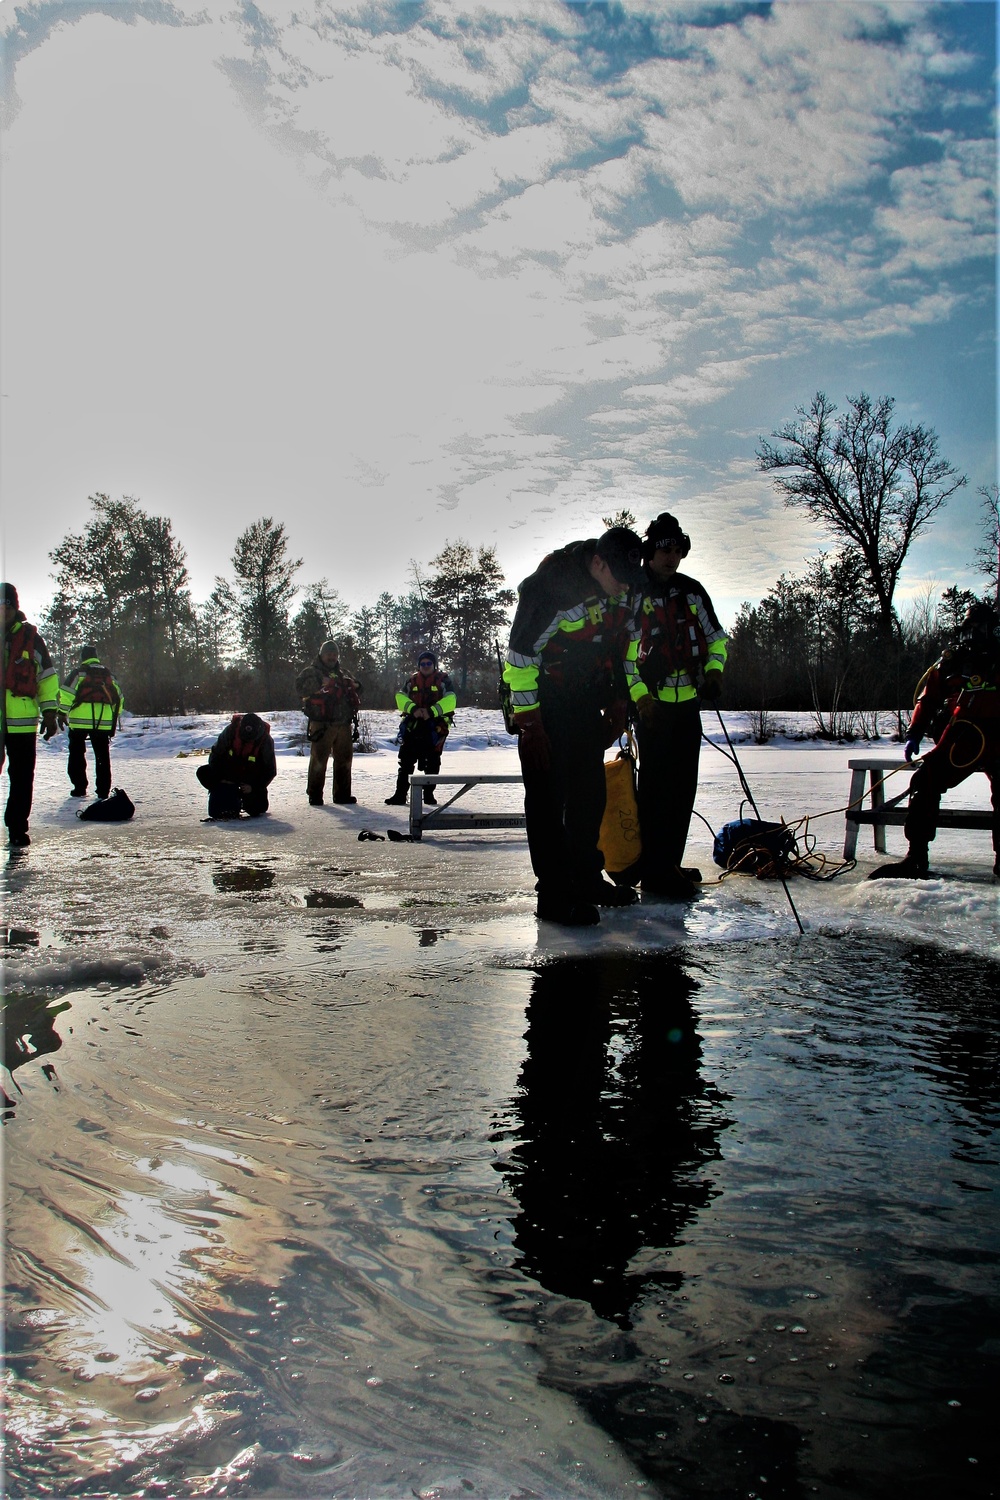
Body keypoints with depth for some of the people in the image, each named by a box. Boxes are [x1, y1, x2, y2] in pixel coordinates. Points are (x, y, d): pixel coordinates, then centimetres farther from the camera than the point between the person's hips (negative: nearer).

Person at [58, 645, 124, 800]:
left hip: (80, 721, -3)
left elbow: (66, 693, -9)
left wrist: (62, 713, -1)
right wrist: (115, 717, 24)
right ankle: (103, 791, 3)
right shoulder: (108, 675, 14)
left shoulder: (80, 672, 0)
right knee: (102, 756, 7)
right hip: (104, 722, 3)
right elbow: (119, 698, 17)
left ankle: (80, 788, 8)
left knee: (77, 754, 10)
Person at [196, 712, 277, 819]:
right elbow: (216, 753, -8)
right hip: (229, 772, 2)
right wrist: (220, 779, -13)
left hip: (252, 779, -2)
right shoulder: (231, 730, -21)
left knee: (259, 807, -23)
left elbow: (270, 771, -13)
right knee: (203, 773, -20)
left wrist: (253, 787, -21)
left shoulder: (265, 741, -23)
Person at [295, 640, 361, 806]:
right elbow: (300, 686, -15)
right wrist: (321, 684, -25)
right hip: (322, 724, -6)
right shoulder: (311, 672, 4)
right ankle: (315, 795, 0)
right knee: (318, 759, -6)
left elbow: (356, 694, 27)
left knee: (344, 758, 9)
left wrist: (354, 686, 5)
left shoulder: (342, 674, 22)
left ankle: (342, 794, 19)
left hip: (343, 723, 6)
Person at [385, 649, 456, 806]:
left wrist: (431, 711, -22)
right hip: (413, 727, 3)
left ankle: (429, 794, 15)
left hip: (435, 728, -2)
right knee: (406, 760, -2)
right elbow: (400, 697, 2)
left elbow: (450, 700, -11)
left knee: (432, 762, 5)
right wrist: (413, 709, -16)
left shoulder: (443, 679, 3)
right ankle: (400, 794, 0)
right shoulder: (413, 680, 13)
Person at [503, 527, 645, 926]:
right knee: (548, 799, -6)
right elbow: (521, 656, -23)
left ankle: (586, 878, 26)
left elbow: (625, 645, 13)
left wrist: (619, 701, 11)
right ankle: (554, 898, -1)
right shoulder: (551, 587, -26)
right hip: (544, 704, -7)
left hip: (587, 703, 7)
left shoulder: (624, 589, -2)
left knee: (591, 792, 12)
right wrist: (528, 722, -21)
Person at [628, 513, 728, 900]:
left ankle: (670, 864, 21)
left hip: (688, 704, 6)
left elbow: (716, 637, 20)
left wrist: (713, 671, 1)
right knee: (657, 788, -6)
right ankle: (655, 873, 0)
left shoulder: (692, 590, 12)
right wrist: (640, 696, -17)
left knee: (683, 788, 10)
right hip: (652, 706, -6)